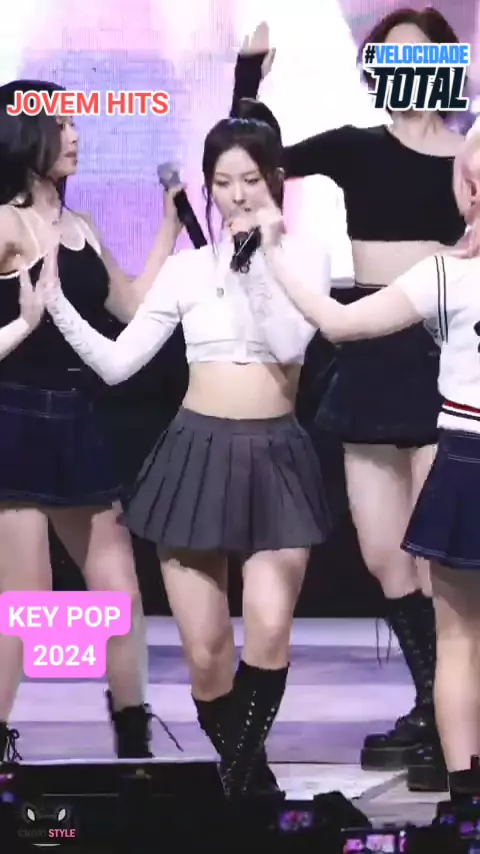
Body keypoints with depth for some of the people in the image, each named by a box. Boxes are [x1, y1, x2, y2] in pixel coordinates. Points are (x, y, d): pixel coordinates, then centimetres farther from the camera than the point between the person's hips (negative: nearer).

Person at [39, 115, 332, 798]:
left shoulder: (304, 257, 2)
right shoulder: (186, 268, 5)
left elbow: (290, 344, -15)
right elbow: (117, 364, 3)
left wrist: (260, 255, -15)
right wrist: (56, 304, -8)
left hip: (274, 456, -1)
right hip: (197, 453, 1)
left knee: (269, 629, -19)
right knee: (204, 651, -1)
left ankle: (238, 782, -3)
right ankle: (246, 778, 20)